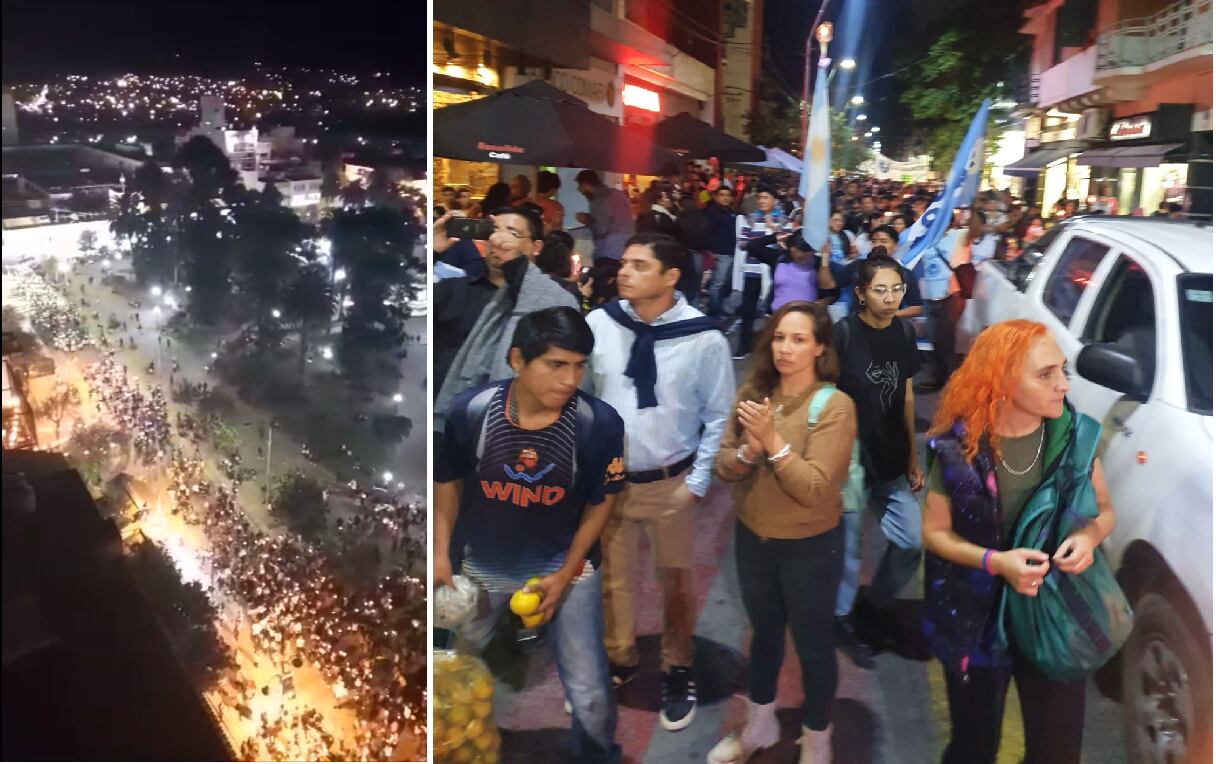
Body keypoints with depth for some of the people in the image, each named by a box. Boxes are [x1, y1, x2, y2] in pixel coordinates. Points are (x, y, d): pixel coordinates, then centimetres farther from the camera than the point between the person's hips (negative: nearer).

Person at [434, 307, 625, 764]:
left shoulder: (599, 423, -25)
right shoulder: (469, 410, -23)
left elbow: (600, 502, -8)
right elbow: (448, 482, -3)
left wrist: (566, 574, -9)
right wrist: (440, 553, -8)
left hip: (564, 562, -2)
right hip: (484, 564, 2)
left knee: (589, 691, 3)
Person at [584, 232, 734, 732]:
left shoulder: (705, 339, -16)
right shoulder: (596, 325, -10)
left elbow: (719, 417, -6)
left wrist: (698, 482, -8)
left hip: (671, 483, -2)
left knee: (675, 581, 17)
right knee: (611, 578, 18)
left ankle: (678, 671, 40)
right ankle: (617, 660, 43)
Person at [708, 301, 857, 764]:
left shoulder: (835, 406, -19)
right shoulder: (752, 394, -4)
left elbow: (814, 489, -24)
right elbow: (723, 466, -5)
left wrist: (773, 441, -30)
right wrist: (747, 453, -25)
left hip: (810, 546, -4)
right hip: (752, 538, 5)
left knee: (812, 643, 14)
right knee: (764, 634, 24)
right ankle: (760, 726, 46)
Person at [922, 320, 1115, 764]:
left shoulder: (1075, 435, -10)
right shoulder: (959, 448, -17)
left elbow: (1104, 509, 4)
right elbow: (935, 532, -6)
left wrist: (1090, 535, -18)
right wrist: (994, 561, -22)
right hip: (977, 622, -2)